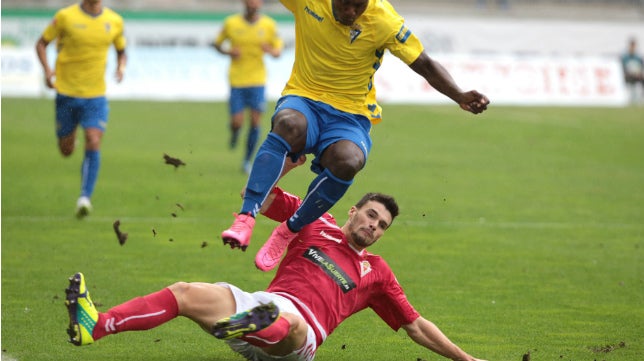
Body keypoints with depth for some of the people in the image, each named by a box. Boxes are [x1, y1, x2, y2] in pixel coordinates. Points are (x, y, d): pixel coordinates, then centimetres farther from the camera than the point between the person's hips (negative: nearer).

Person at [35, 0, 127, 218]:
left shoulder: (114, 21, 2)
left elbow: (121, 51, 18)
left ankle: (85, 198, -13)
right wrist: (47, 70, -13)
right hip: (66, 92, -1)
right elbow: (41, 44, 4)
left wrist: (121, 67, -4)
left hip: (96, 96, 1)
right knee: (66, 151, 8)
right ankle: (69, 136, 46)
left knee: (93, 144, -16)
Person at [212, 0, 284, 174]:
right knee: (237, 122, -6)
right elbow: (217, 44, 10)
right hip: (237, 80, -1)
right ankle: (234, 132, 33)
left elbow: (278, 50, 7)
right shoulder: (231, 23, -3)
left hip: (257, 80, 1)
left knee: (256, 121, -3)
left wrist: (271, 50, -17)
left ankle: (247, 161, 12)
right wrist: (228, 51, -11)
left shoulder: (268, 25, 0)